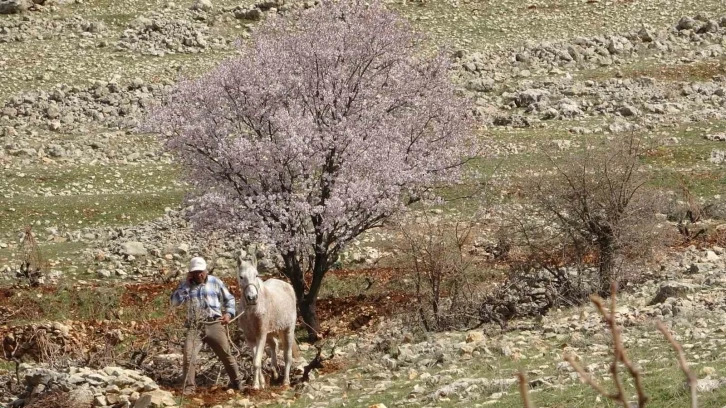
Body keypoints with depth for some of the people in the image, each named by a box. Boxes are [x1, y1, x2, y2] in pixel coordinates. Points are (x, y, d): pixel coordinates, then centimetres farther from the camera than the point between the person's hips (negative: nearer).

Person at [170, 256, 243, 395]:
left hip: (214, 325, 0)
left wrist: (228, 313, 0)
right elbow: (175, 302, -3)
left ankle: (236, 382, 20)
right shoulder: (186, 285, 9)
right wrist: (186, 284, -7)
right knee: (189, 356, -13)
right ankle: (188, 387, -5)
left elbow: (229, 299, 18)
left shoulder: (215, 282, 8)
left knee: (226, 355, 3)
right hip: (194, 327, 0)